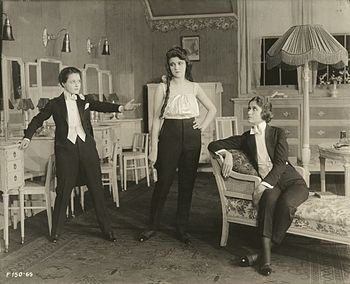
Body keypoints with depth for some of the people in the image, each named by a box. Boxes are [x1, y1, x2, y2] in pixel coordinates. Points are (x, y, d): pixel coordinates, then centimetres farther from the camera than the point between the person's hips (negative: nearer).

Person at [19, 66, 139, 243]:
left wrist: (121, 108, -18)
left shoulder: (84, 101, 8)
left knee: (96, 188, 4)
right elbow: (38, 120, 9)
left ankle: (106, 229, 14)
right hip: (66, 149, -2)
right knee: (64, 190, 3)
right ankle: (56, 231, 19)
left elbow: (102, 106, -2)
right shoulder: (55, 104, 2)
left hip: (87, 147, 2)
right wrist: (27, 137, -1)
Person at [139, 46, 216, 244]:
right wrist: (154, 147, -6)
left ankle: (182, 228, 19)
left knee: (187, 184, 7)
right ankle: (153, 225, 17)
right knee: (163, 182, 0)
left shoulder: (194, 87, 7)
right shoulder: (163, 88, 0)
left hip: (191, 137, 3)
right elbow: (157, 119, -1)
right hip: (169, 136, -2)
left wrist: (204, 125, 5)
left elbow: (212, 109, 20)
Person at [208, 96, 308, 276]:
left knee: (285, 202, -36)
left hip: (293, 182, -1)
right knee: (269, 197, -36)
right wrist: (226, 154, -10)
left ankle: (264, 252, -28)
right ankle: (266, 256, -41)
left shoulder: (278, 133, 3)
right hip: (269, 185, 2)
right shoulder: (246, 138, 13)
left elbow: (280, 163, -10)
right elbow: (213, 145, 13)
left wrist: (263, 185, -22)